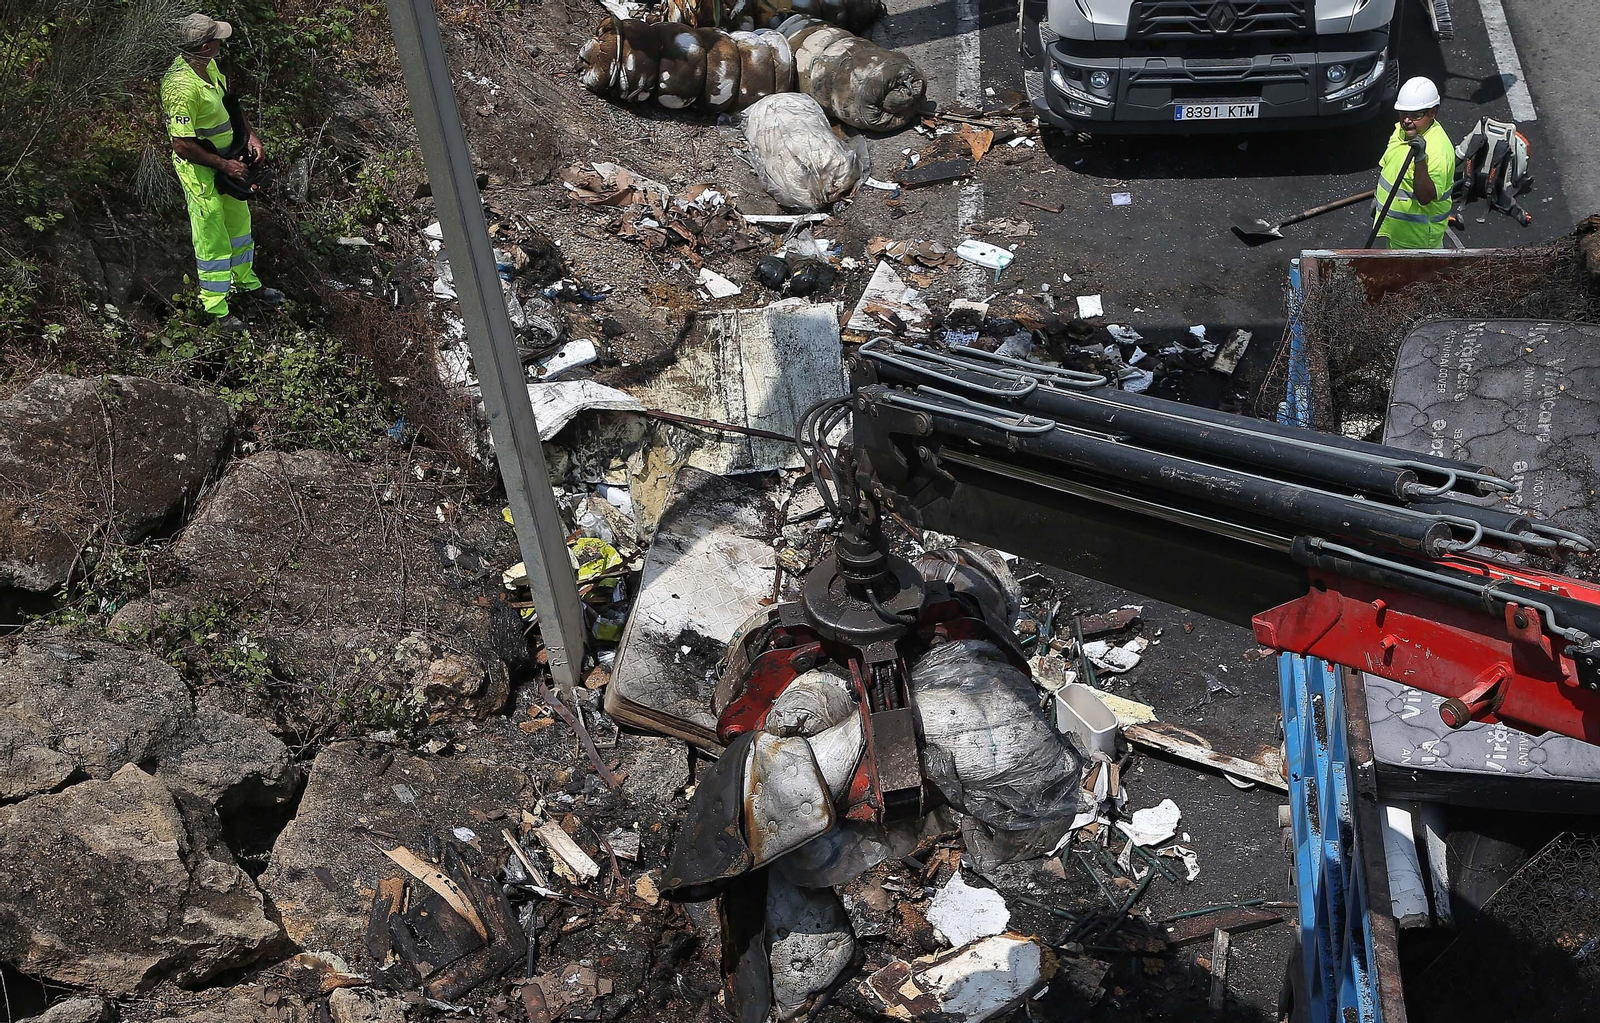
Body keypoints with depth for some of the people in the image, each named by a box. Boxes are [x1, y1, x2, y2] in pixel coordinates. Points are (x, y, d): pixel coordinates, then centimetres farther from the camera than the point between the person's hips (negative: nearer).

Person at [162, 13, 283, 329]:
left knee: (238, 221, 27)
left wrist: (250, 134, 2)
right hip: (200, 170, -9)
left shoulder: (209, 66, -4)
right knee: (213, 239, 3)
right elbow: (182, 145, -30)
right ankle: (216, 308, 19)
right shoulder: (182, 86, -32)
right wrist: (225, 165, -22)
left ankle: (245, 281, 50)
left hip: (227, 161, 9)